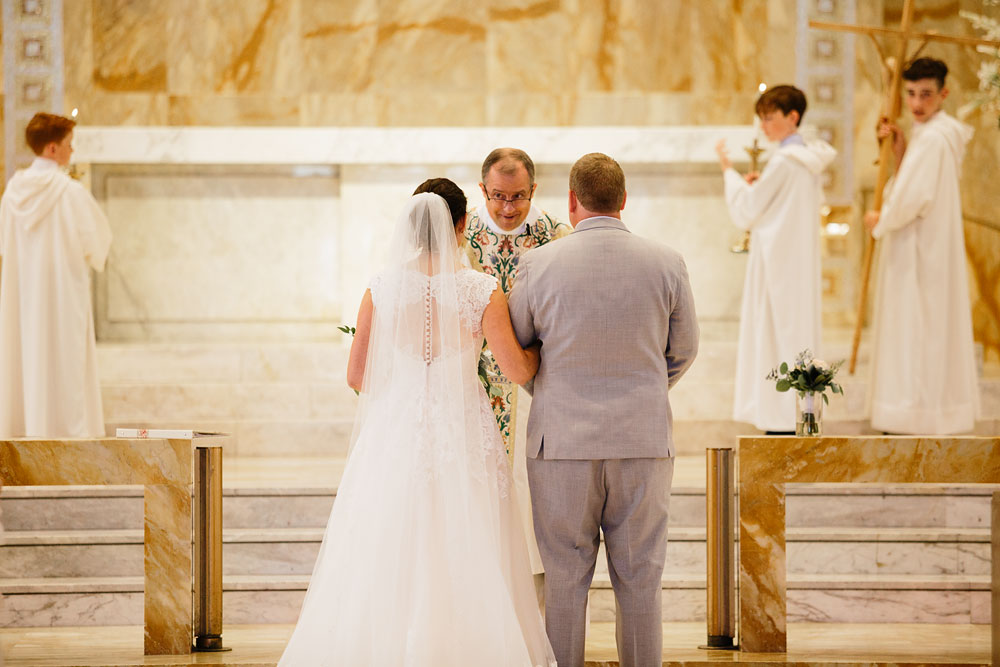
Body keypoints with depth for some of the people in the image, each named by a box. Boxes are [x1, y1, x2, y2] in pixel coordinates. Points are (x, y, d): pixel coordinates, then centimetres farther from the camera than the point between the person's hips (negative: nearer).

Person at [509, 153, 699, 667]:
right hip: (644, 441, 1)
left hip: (562, 438, -1)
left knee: (564, 581, 6)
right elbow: (684, 350, 10)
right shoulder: (666, 264, -1)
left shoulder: (539, 264, -5)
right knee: (639, 581, 8)